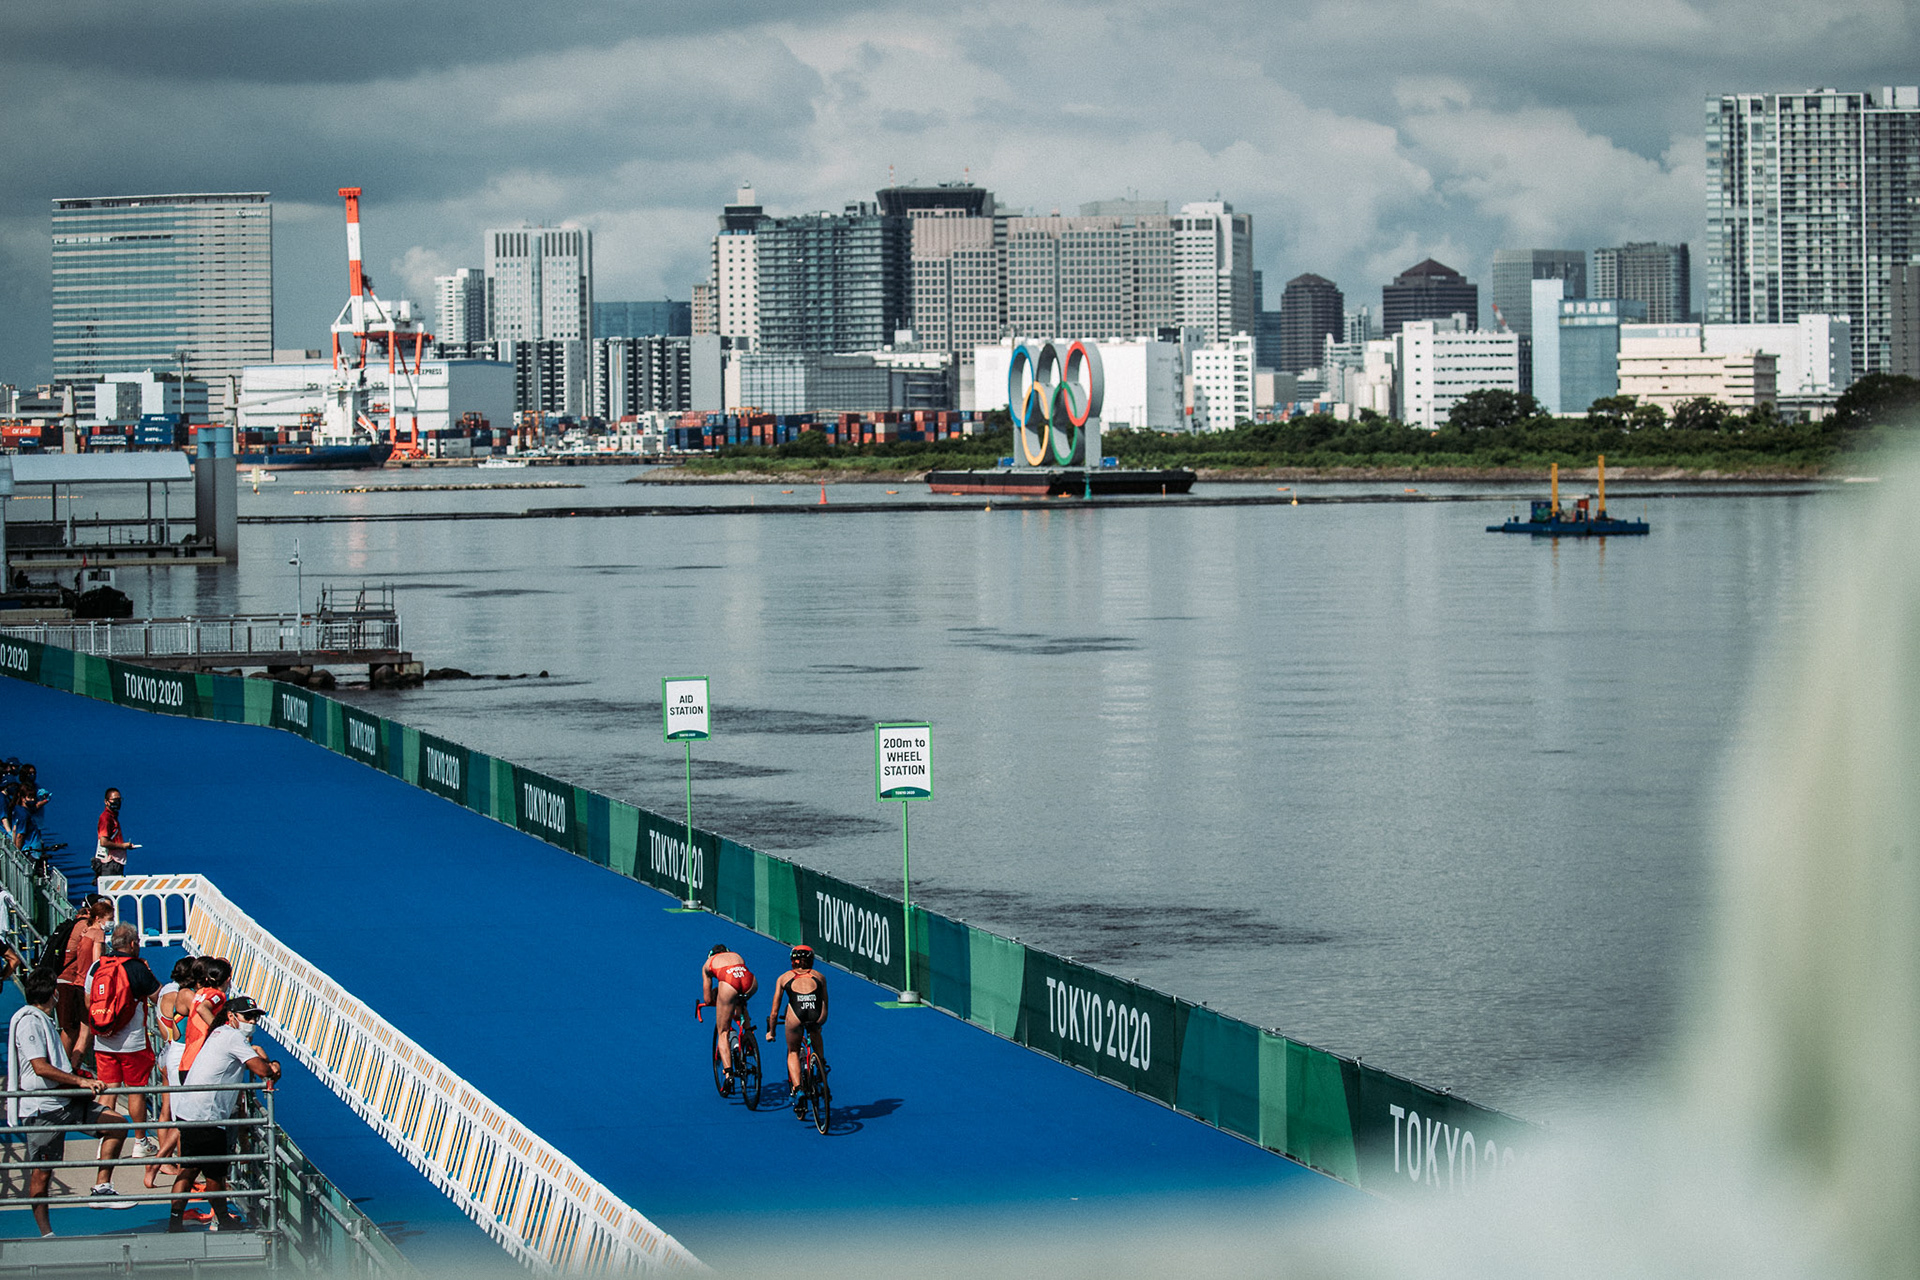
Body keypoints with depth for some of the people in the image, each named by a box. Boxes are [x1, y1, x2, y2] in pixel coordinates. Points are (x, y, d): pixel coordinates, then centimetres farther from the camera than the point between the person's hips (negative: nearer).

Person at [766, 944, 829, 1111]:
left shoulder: (784, 977, 28)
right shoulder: (819, 977, 30)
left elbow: (774, 1012, 31)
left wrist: (771, 1032, 45)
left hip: (796, 1015, -1)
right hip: (817, 1015, 1)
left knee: (793, 1052, 22)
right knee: (816, 1034, 39)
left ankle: (797, 1088, 4)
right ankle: (821, 1065, 33)